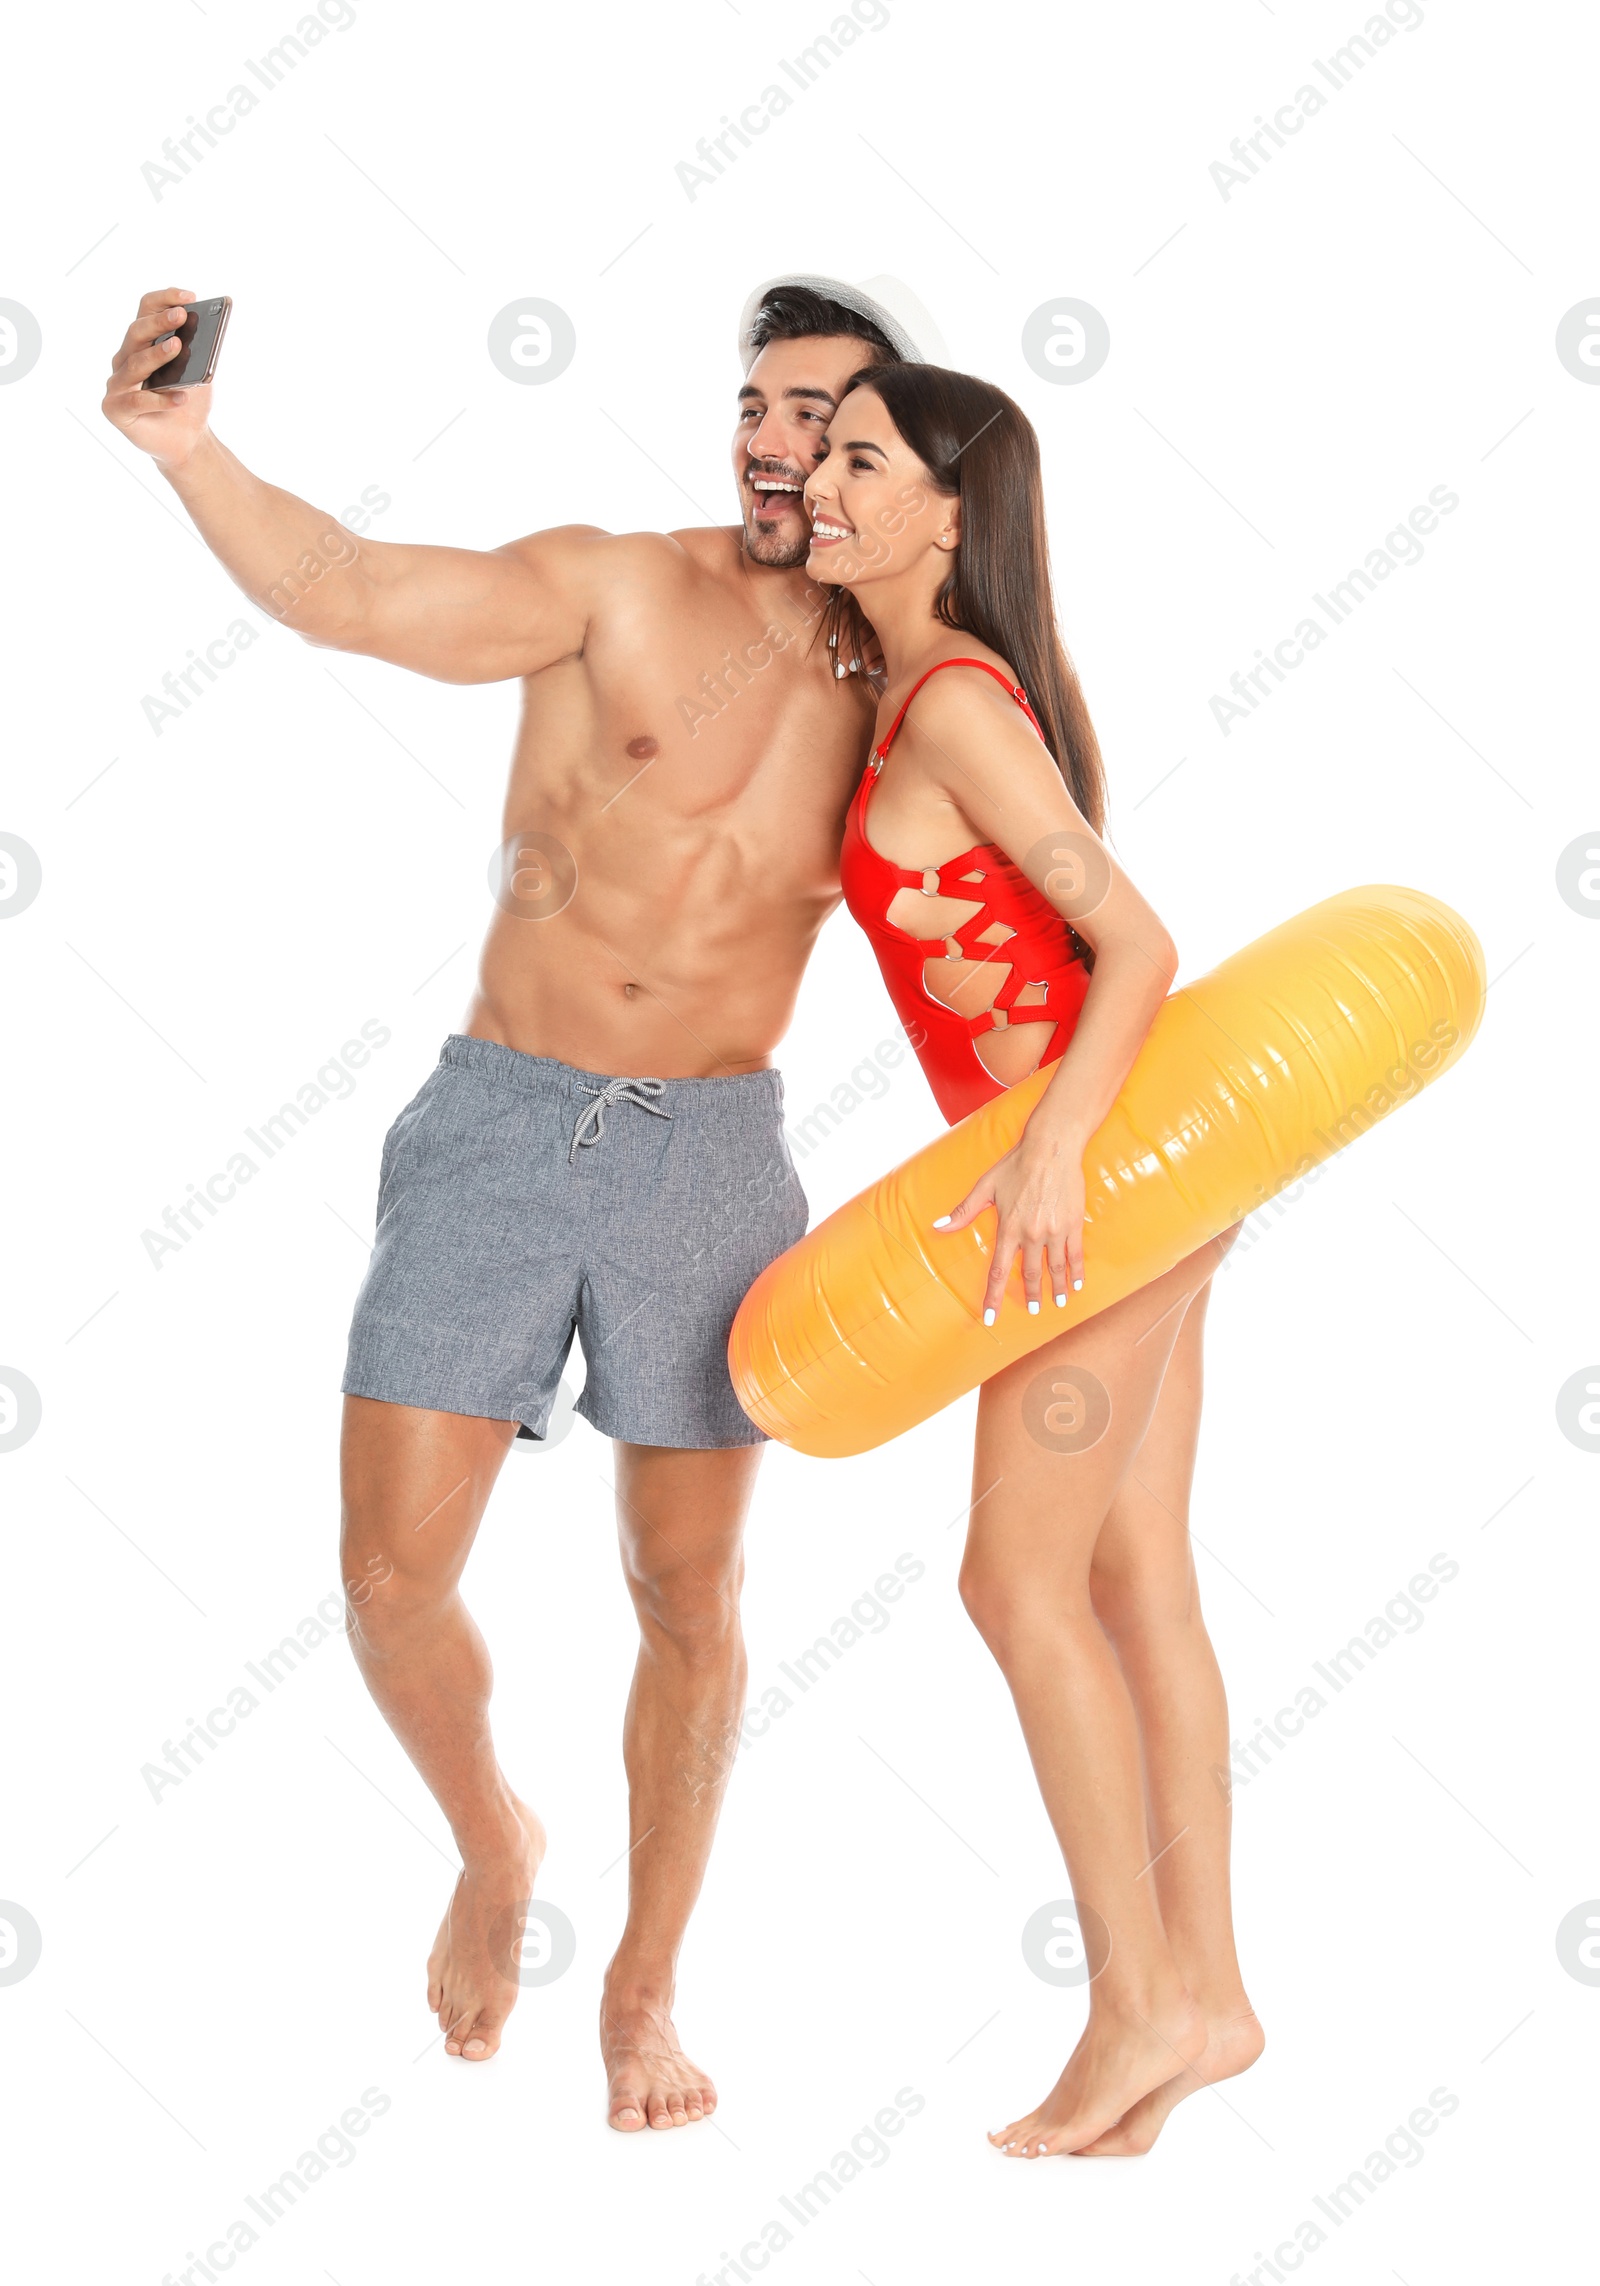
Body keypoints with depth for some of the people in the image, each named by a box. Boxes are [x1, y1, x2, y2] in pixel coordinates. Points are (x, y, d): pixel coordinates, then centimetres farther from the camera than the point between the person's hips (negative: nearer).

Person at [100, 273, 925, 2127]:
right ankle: (492, 1850, 28)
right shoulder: (613, 589, -4)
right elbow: (344, 593, -20)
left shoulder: (885, 700, 6)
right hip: (496, 1134, -2)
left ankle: (643, 1990, 27)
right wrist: (186, 451, -36)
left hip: (707, 1155, 2)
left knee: (688, 1595, 7)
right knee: (394, 1575, -4)